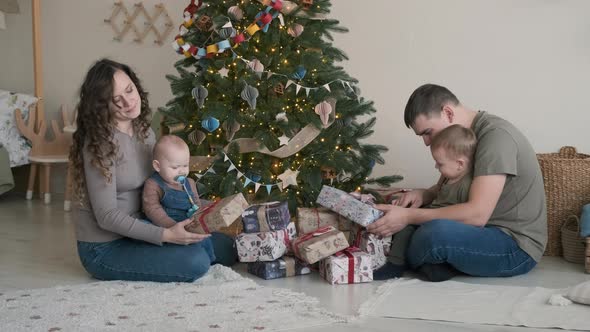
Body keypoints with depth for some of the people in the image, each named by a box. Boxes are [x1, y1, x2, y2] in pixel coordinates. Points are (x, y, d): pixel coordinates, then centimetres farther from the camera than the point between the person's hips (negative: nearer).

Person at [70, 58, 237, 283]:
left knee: (226, 248, 2)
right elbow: (107, 216, -23)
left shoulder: (144, 131, 4)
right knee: (196, 261, -24)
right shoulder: (99, 143, -20)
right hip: (105, 248, -8)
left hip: (137, 232, 8)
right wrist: (166, 235, -29)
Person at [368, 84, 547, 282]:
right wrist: (424, 195, -4)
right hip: (489, 232, 10)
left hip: (517, 246, -10)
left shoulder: (496, 135, -20)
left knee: (437, 232, -33)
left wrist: (408, 217, -26)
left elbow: (477, 214, -28)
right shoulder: (466, 136, 8)